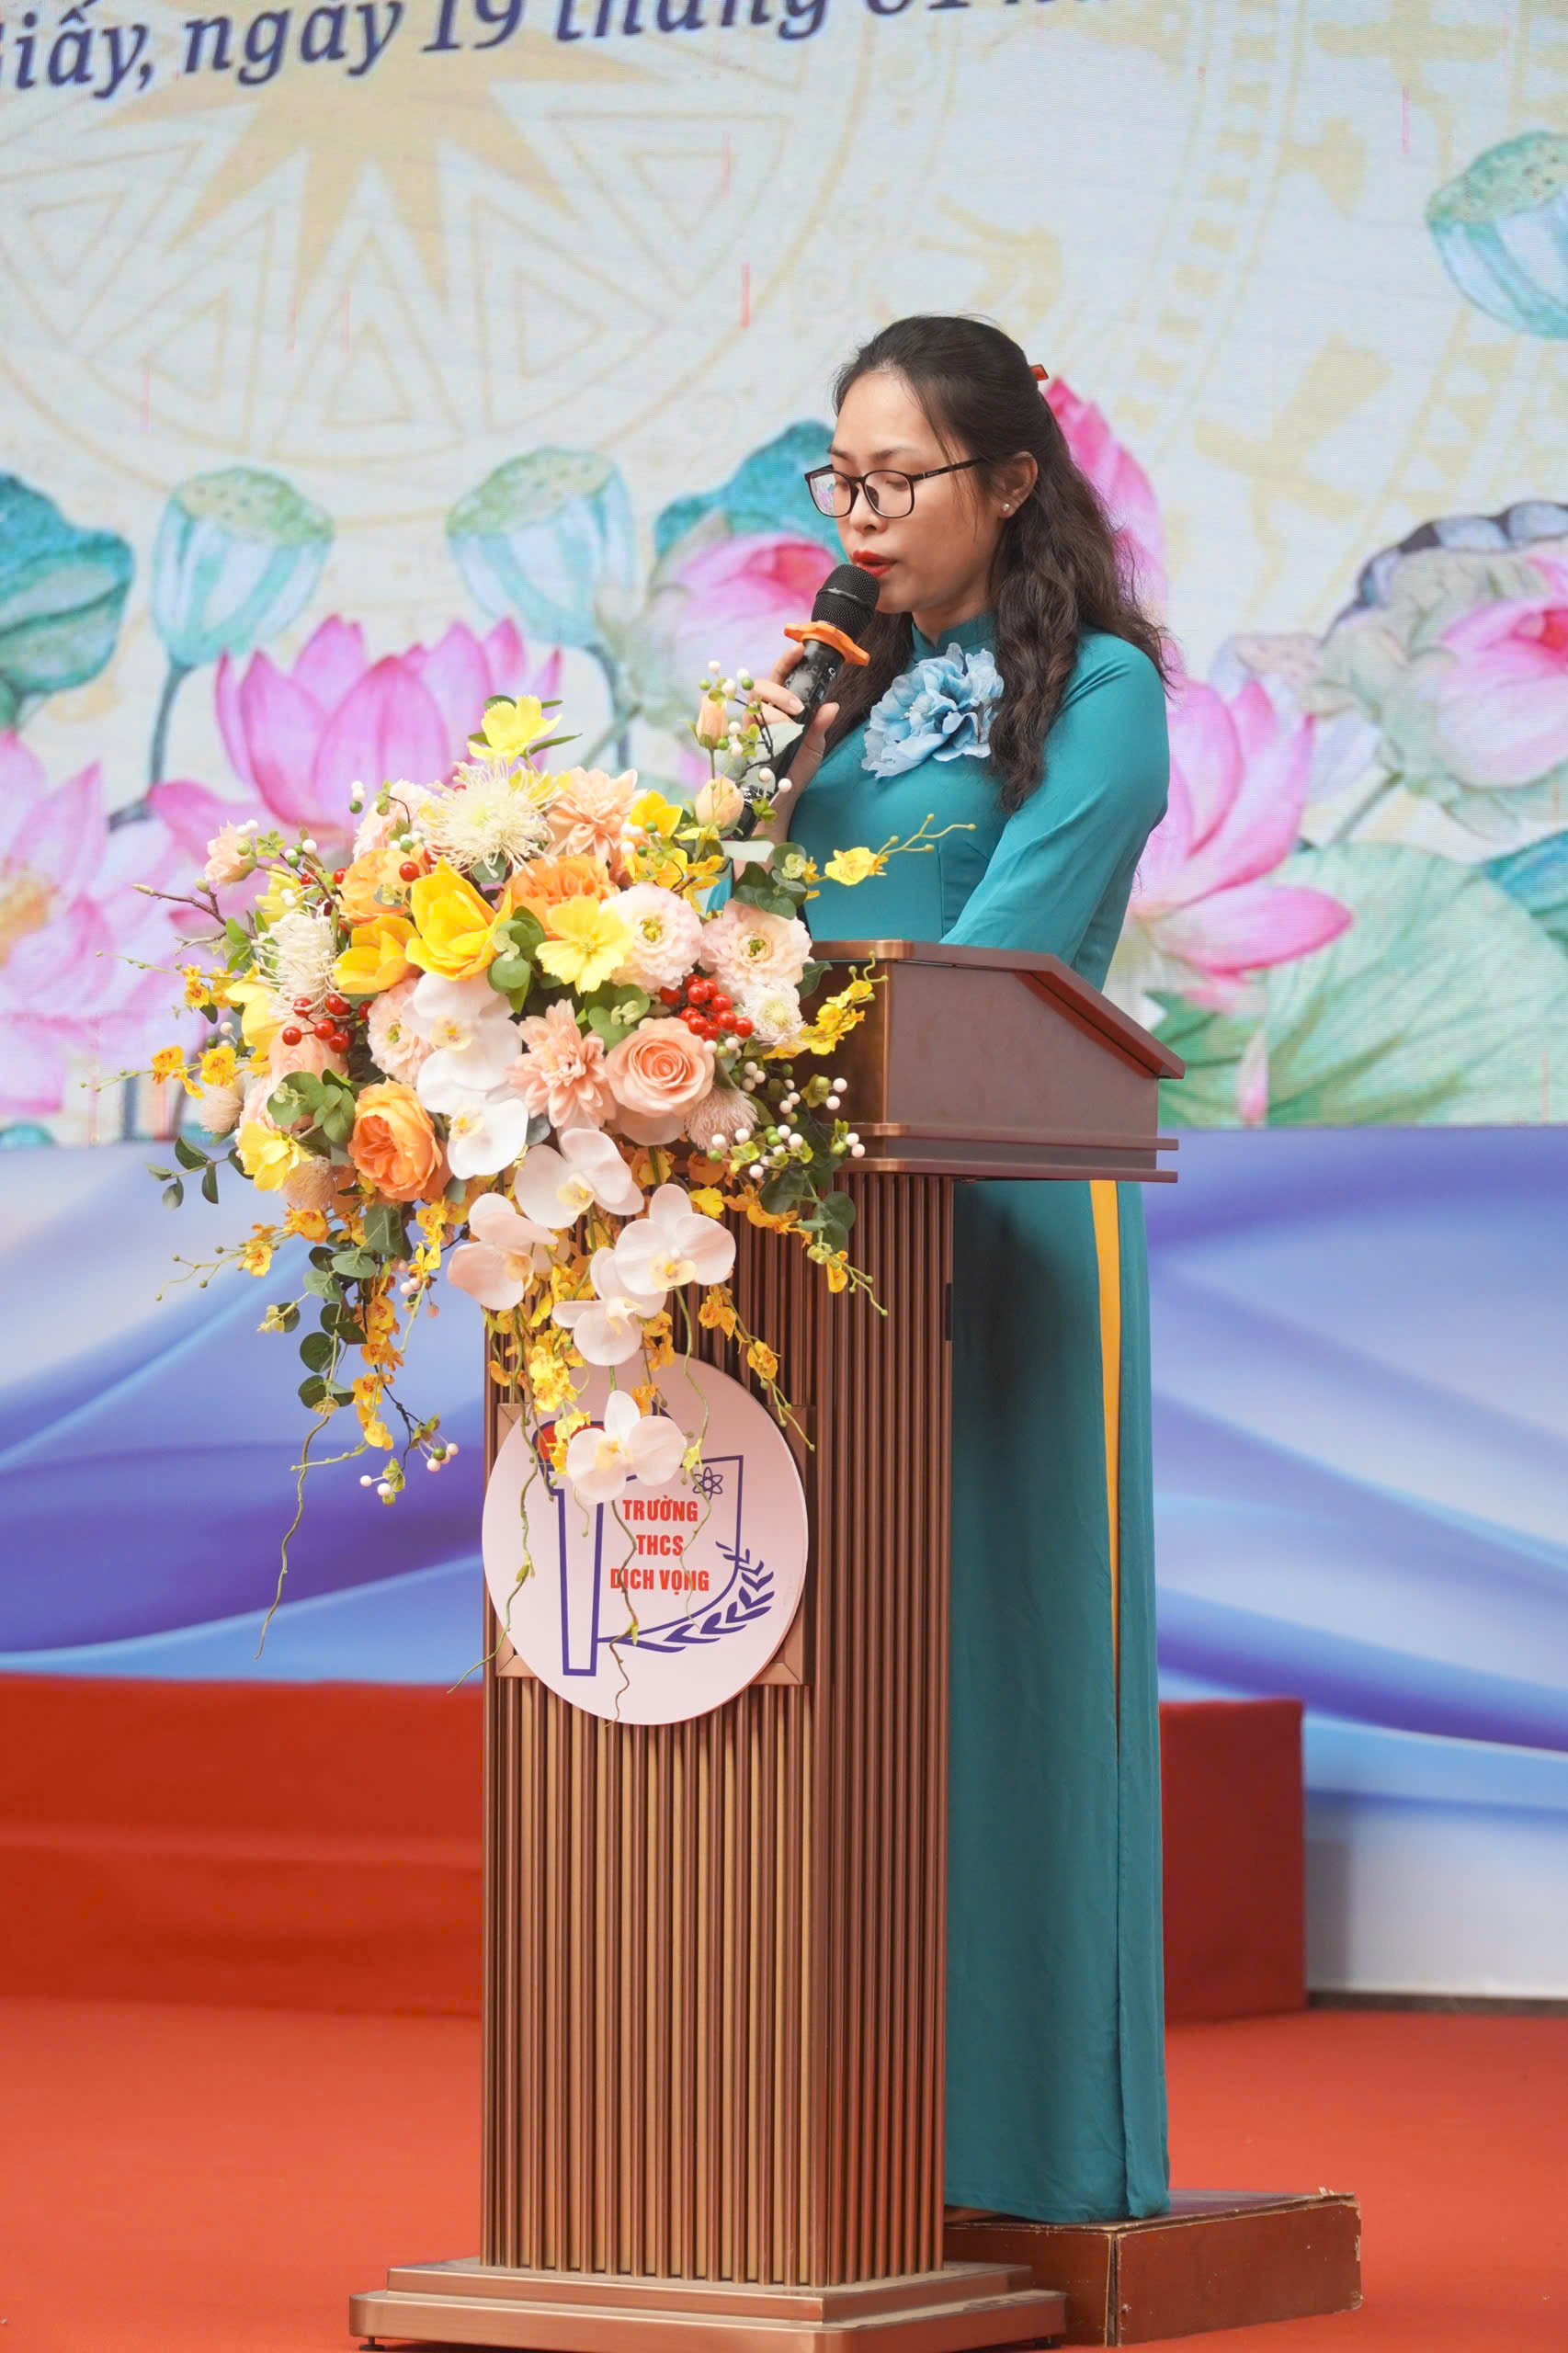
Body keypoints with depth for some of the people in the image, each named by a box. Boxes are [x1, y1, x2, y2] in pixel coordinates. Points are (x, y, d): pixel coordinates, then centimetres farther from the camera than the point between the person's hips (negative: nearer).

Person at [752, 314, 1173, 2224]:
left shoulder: (1095, 688, -1)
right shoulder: (852, 692, 18)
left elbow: (999, 944, -13)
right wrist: (762, 774, 0)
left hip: (999, 1195, -6)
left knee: (993, 1625, -5)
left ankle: (1026, 2127, 0)